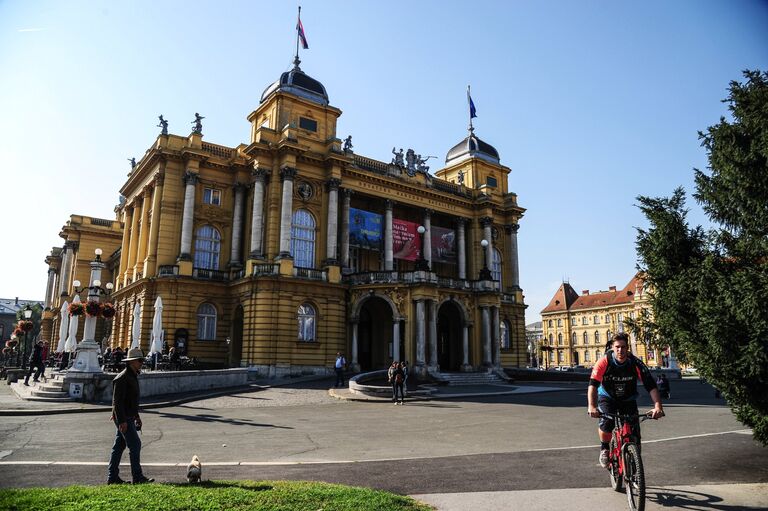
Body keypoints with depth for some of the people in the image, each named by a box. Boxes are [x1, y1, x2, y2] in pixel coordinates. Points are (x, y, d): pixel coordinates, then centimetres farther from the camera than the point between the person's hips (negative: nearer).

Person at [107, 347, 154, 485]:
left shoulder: (133, 376, 14)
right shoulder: (122, 378, -17)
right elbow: (117, 401, -21)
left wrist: (136, 416, 24)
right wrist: (122, 421, -24)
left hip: (128, 418, 10)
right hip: (124, 419, -10)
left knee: (119, 446, 13)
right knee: (135, 445, -7)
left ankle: (112, 477, 20)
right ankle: (138, 477, -1)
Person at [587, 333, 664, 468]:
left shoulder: (636, 363, -21)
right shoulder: (604, 362, -25)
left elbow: (651, 386, -25)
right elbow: (593, 385, -32)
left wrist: (658, 406, -41)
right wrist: (591, 406, -46)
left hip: (628, 400, 2)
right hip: (607, 398, -2)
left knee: (635, 436, -10)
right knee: (606, 423, -27)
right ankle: (604, 448, 2)